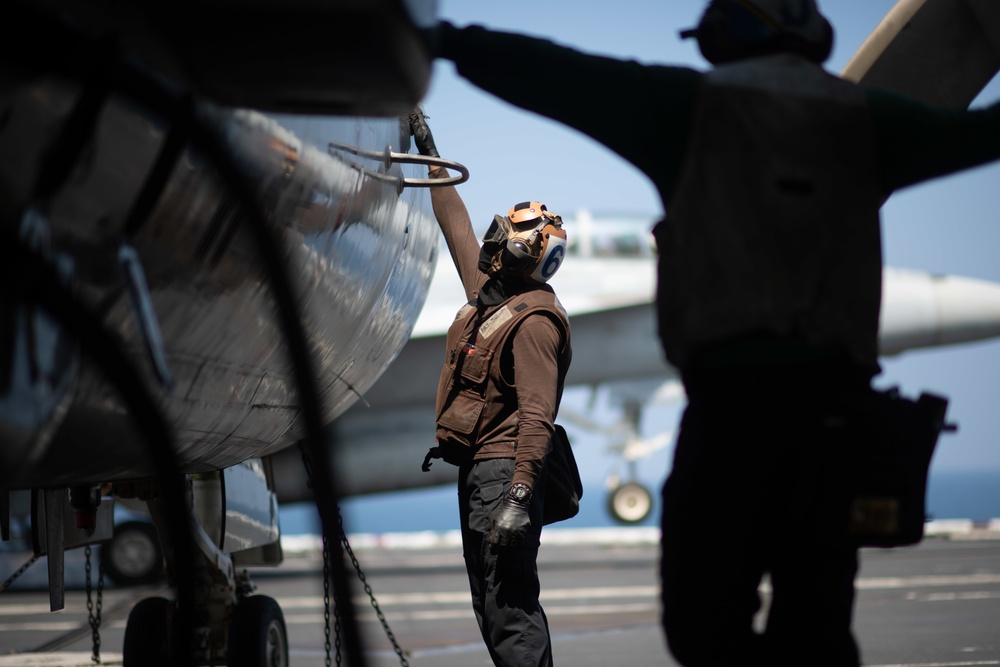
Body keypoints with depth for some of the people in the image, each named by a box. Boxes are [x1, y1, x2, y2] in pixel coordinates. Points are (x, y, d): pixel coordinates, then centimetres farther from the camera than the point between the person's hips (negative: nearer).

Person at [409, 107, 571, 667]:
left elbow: (536, 414, -23)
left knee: (509, 610, -16)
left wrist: (520, 497, -30)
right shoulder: (490, 292, 13)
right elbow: (459, 230, 29)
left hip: (504, 473, -10)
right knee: (498, 608, 11)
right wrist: (431, 155, 35)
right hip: (478, 470, 10)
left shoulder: (534, 320, -15)